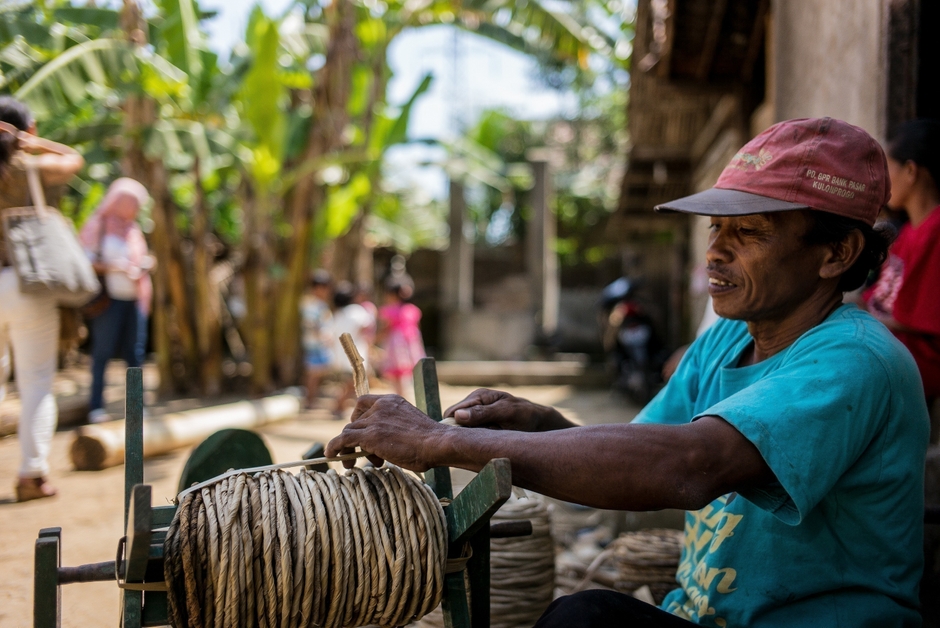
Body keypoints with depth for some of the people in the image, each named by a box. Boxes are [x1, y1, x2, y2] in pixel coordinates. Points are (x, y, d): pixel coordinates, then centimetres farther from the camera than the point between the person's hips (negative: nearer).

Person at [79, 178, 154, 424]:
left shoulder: (132, 229, 19)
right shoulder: (98, 226, 1)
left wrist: (146, 264, 0)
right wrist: (110, 267, -18)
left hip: (134, 299, 6)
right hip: (109, 299, -5)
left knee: (135, 351, 3)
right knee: (102, 352, -3)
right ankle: (96, 407, 1)